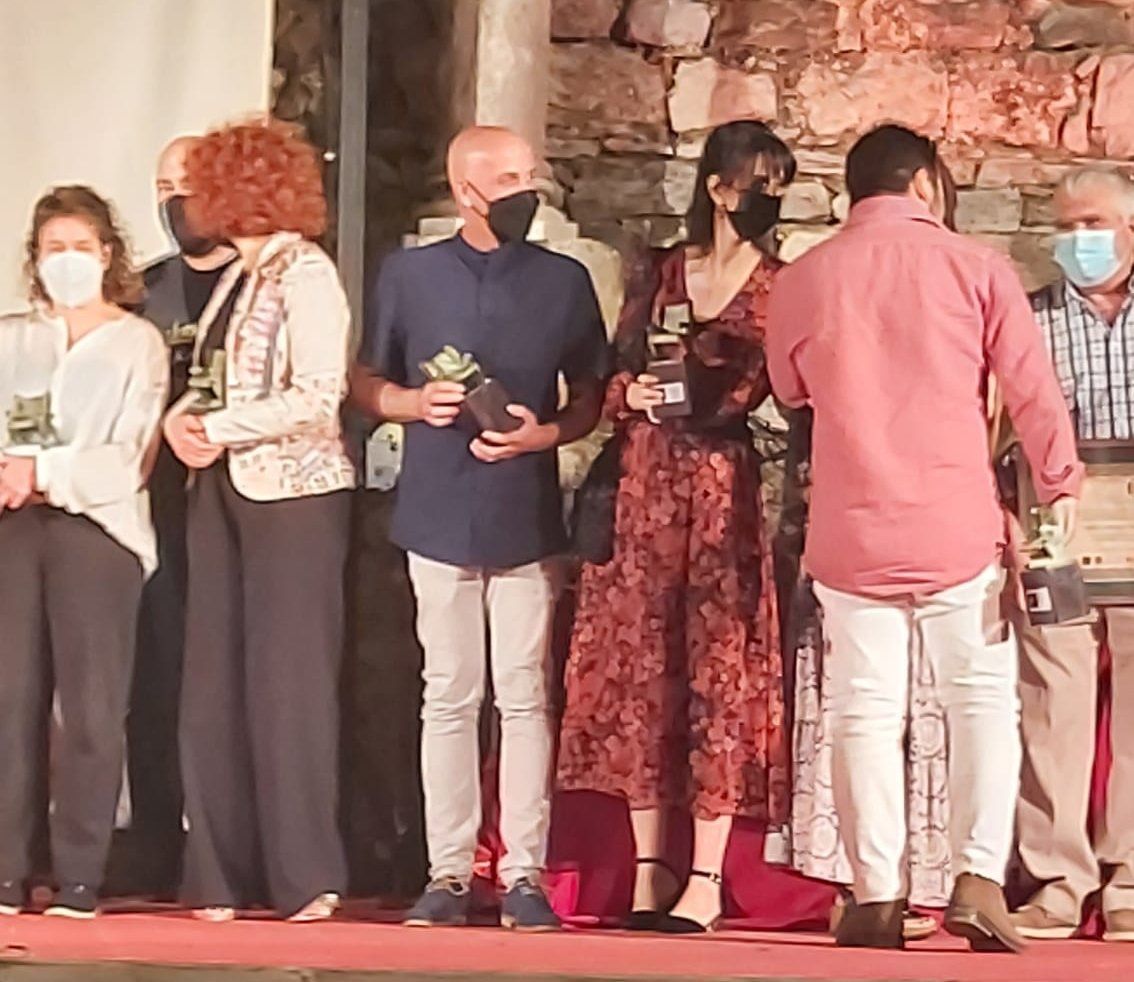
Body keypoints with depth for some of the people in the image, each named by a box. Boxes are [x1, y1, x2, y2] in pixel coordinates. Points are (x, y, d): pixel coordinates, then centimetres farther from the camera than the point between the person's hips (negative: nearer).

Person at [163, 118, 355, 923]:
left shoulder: (307, 275, -9)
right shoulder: (239, 279, 15)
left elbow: (317, 397, -17)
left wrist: (216, 427, -12)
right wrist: (185, 418, -1)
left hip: (295, 491, -8)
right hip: (224, 492, 8)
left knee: (289, 677, -5)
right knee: (217, 682, 5)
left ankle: (307, 878, 0)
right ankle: (225, 875, 9)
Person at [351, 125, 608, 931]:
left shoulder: (565, 281, 8)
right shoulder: (410, 275, 7)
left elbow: (592, 396, 12)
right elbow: (368, 386, 13)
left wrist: (547, 433, -8)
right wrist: (416, 403, -8)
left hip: (528, 518, 0)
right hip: (439, 515, 0)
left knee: (525, 698, -1)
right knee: (449, 699, 3)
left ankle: (523, 875, 2)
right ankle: (449, 873, 8)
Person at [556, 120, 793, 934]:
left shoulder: (783, 292, 2)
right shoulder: (661, 278, 10)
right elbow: (611, 382, 13)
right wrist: (636, 396, -6)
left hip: (732, 492, -3)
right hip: (648, 490, 3)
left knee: (720, 665, -4)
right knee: (641, 666, 3)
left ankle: (706, 879, 0)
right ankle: (649, 866, 10)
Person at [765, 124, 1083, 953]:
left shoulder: (802, 280, 4)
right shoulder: (974, 266, -2)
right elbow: (1034, 389, -3)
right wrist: (1062, 485, 8)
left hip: (851, 532, 2)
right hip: (958, 527, -2)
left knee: (867, 710, 6)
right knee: (984, 699, 8)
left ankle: (880, 898, 4)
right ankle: (979, 878, -3)